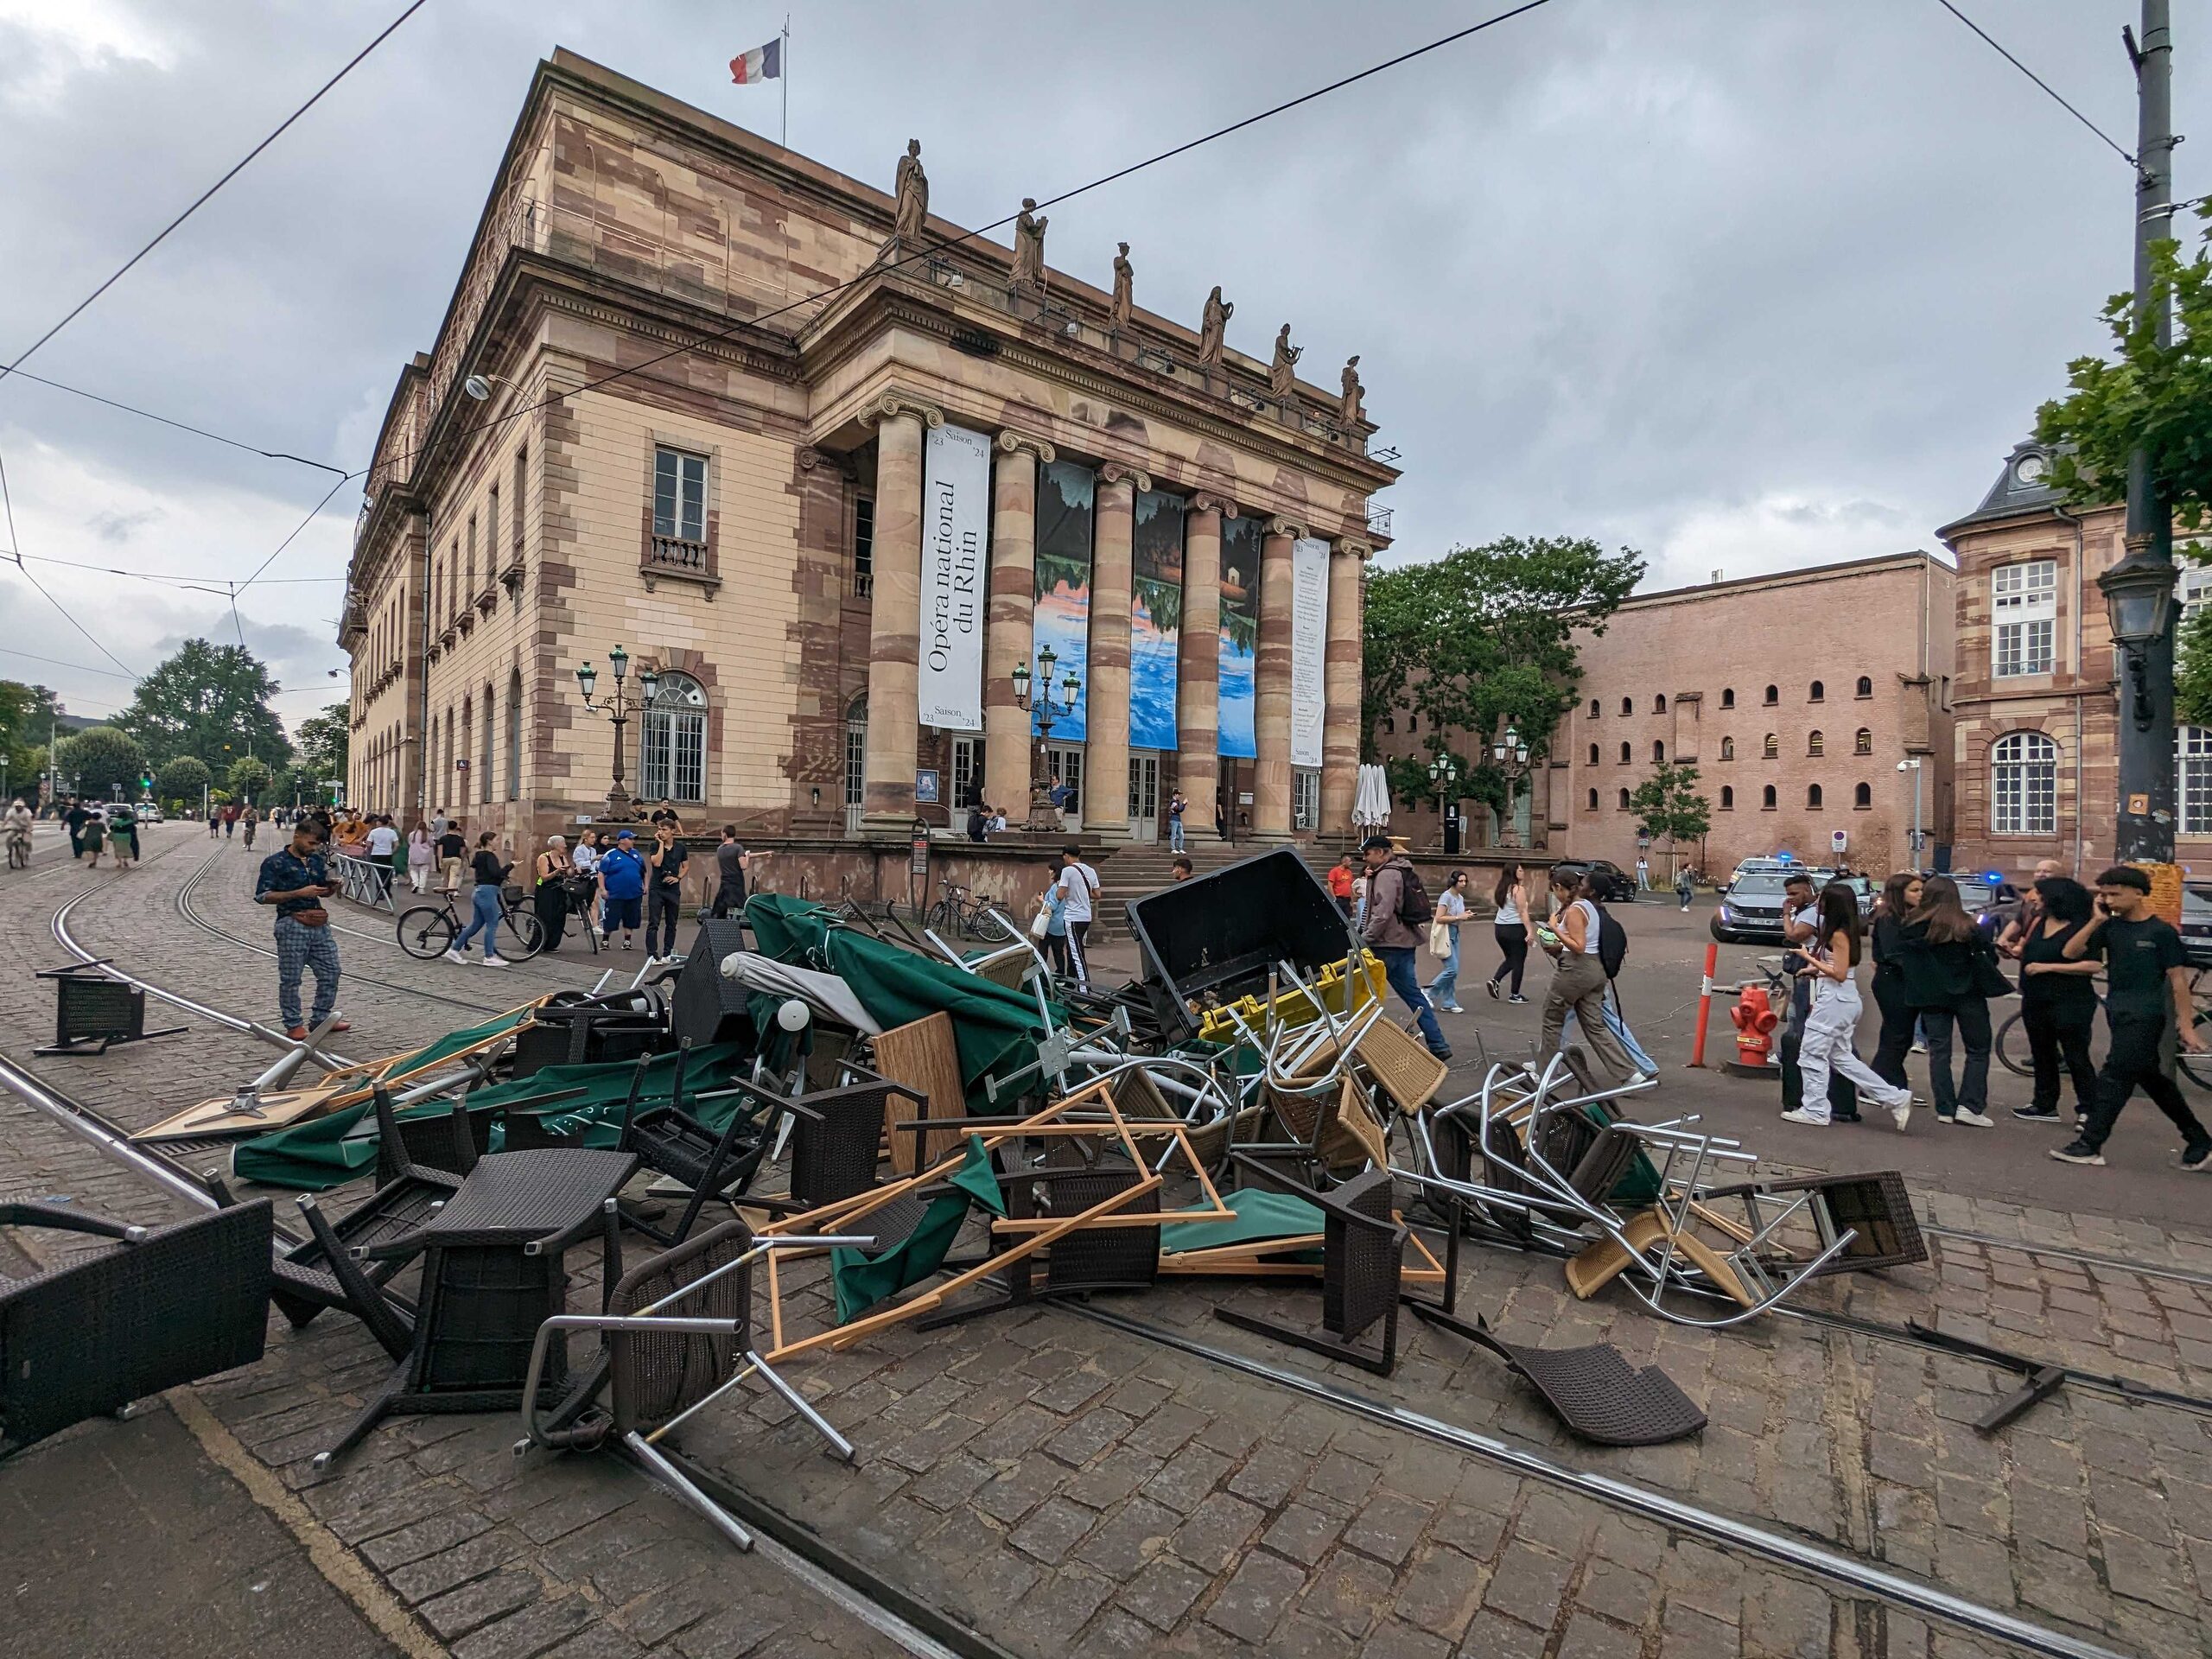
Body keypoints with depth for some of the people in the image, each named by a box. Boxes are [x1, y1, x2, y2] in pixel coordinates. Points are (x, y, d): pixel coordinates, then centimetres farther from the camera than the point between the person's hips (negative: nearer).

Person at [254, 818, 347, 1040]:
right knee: (290, 979, 2)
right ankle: (293, 1025, 12)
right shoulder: (275, 862, -6)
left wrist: (332, 887, -1)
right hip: (292, 925, -6)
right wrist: (300, 893, -19)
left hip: (320, 924, 6)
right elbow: (262, 896, -11)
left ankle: (322, 1018, 20)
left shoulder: (317, 860, 13)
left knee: (330, 972, 8)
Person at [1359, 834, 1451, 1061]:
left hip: (1388, 945, -10)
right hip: (1404, 942, 10)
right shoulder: (1400, 871, 18)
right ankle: (1438, 1045, 11)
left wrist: (1364, 939, -19)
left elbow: (1382, 913, -23)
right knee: (1412, 993, 11)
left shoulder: (1387, 874, -14)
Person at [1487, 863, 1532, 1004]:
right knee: (1518, 961, 5)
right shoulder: (1519, 889, -12)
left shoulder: (1501, 889, 8)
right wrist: (1529, 931, -17)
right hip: (1515, 929, -7)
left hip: (1499, 928, 7)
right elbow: (1523, 911, -16)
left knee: (1510, 959, 21)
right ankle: (1515, 995, 10)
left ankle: (1494, 980, 3)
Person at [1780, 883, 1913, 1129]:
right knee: (1841, 1057, 16)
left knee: (1812, 1054, -1)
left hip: (1835, 1000, -10)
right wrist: (1814, 970, 12)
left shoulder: (1838, 935, -16)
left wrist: (1809, 958, -14)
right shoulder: (1842, 931, 11)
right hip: (1844, 1000, 10)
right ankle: (1895, 1098, 17)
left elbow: (1839, 974, -18)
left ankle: (1815, 1111, 6)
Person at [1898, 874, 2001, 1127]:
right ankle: (1969, 1105, 1)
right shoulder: (1965, 925, -10)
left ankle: (1945, 1109, 9)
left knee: (1939, 1051, 9)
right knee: (1978, 1050, 10)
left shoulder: (1913, 926, -5)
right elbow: (1988, 956, -6)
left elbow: (1901, 958, -1)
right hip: (1967, 993, -2)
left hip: (1931, 995, 2)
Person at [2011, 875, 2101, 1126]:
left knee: (2076, 1058, 0)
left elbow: (2093, 965, -21)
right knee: (2042, 1055, 15)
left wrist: (2048, 967, -22)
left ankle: (2087, 1109, 9)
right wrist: (2018, 951, -2)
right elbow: (2029, 952, 19)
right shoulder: (2038, 922, 7)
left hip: (2070, 1004, -7)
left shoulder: (2080, 928, -13)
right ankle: (2045, 1106, 24)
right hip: (2035, 1002, 8)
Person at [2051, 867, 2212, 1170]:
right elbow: (2070, 952, -1)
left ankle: (2090, 1145, -5)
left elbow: (2178, 979, -6)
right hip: (2118, 1013, 6)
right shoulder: (2110, 926, 6)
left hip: (2144, 1016, -6)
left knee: (2115, 1076, -7)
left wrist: (2187, 1025, -9)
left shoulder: (2161, 932, -7)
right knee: (2152, 1079, 14)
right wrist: (2096, 921, -9)